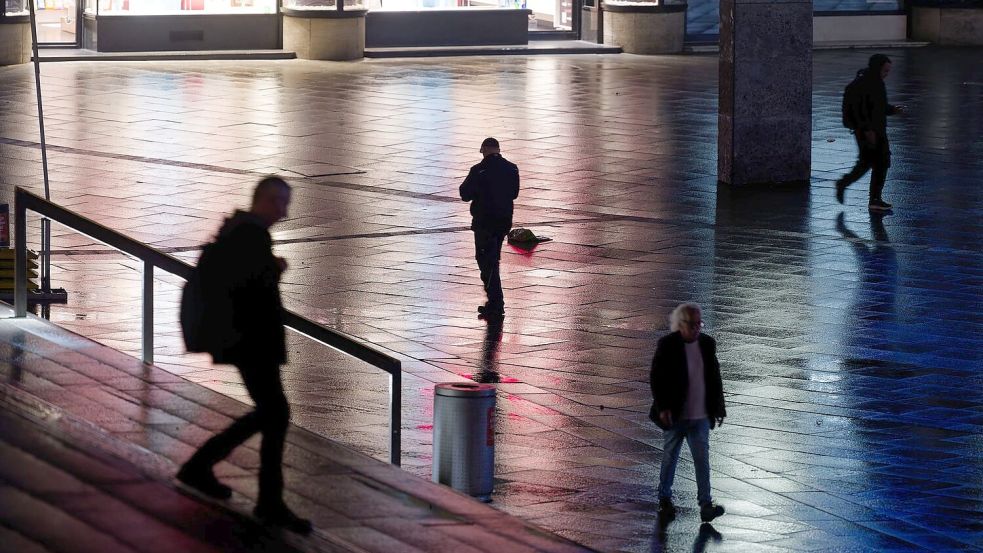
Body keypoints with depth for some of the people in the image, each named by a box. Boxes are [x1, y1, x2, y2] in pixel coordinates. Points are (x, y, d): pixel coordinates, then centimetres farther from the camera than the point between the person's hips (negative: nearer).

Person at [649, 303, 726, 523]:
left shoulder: (707, 344, 5)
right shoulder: (667, 345, -9)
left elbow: (715, 378, 12)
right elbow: (656, 378, -9)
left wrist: (718, 407, 10)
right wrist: (662, 408, -15)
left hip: (700, 416, 3)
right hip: (675, 415, -3)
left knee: (702, 459, -5)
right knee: (670, 457, 10)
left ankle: (706, 505, -9)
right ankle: (665, 499, 26)